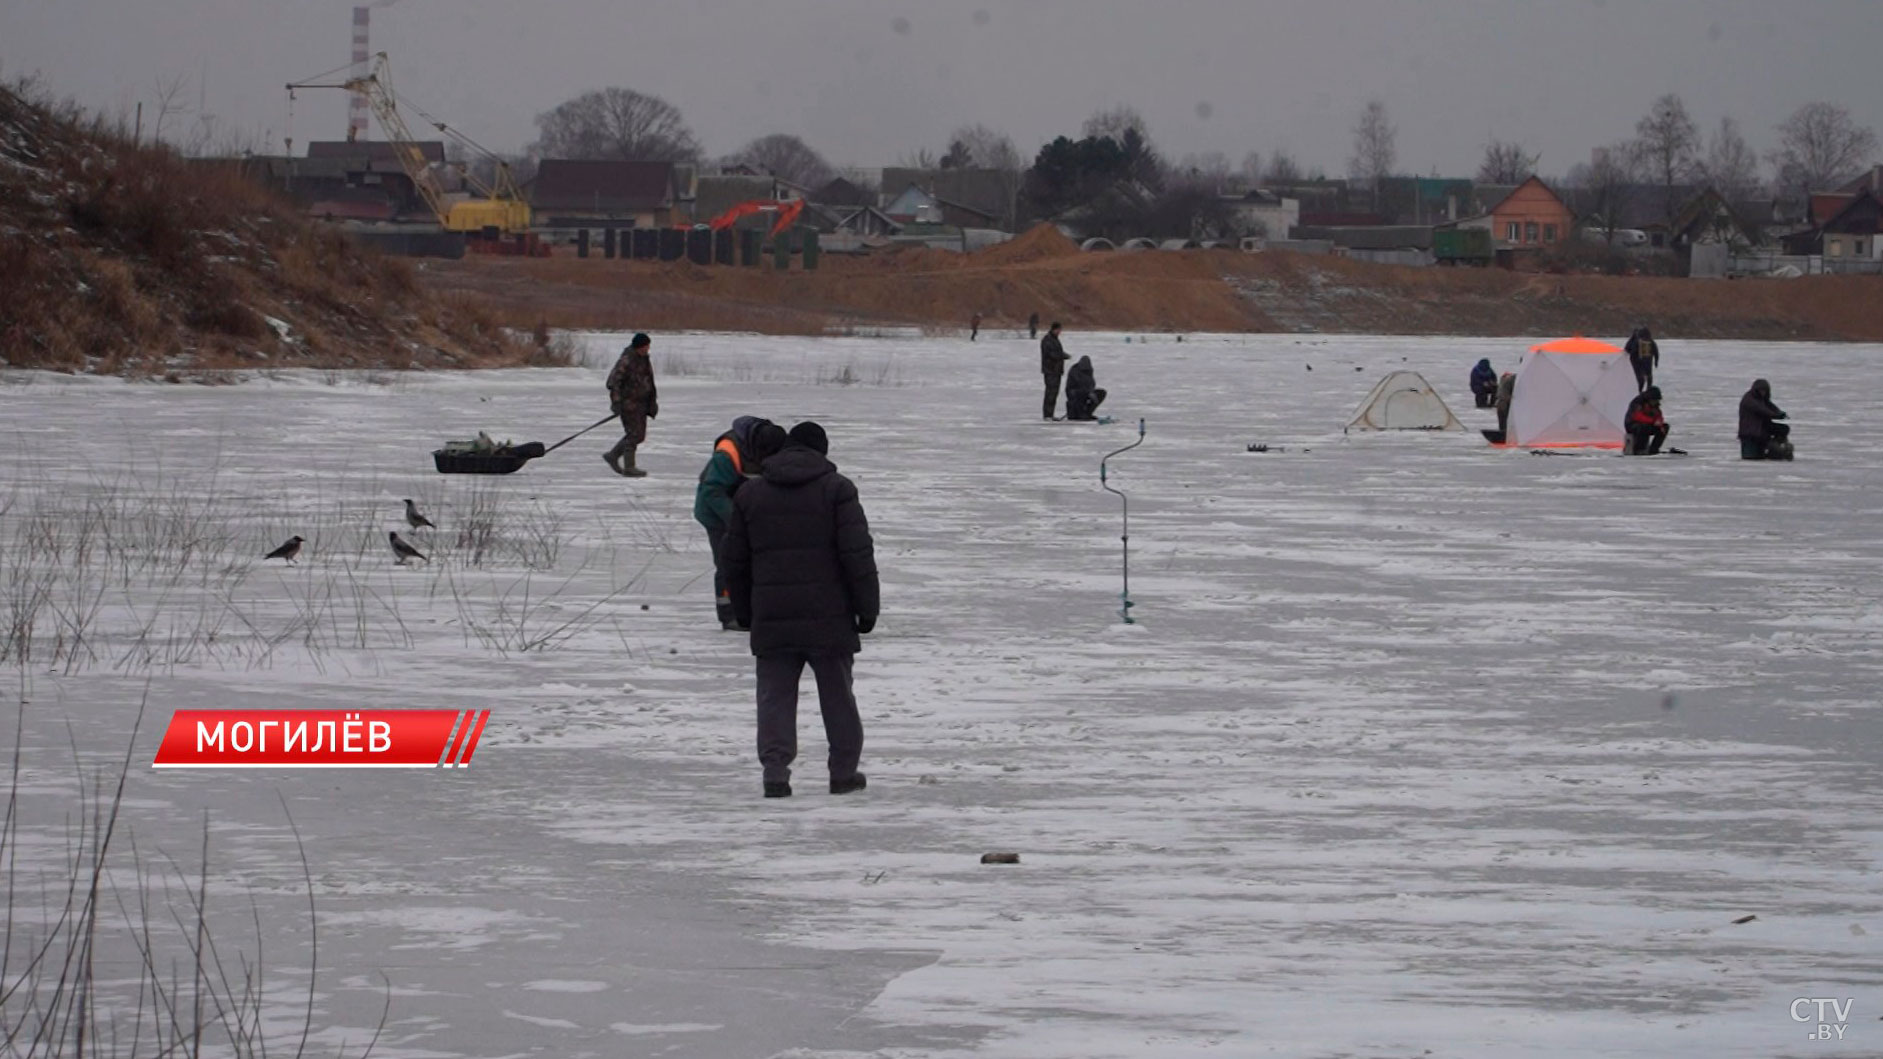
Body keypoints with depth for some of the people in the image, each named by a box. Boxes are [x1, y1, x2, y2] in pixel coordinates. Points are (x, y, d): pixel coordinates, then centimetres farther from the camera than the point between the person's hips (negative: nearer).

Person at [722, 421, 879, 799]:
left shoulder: (749, 493, 8)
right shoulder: (837, 489, -3)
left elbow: (734, 560, 12)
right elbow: (857, 554, -8)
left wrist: (743, 612, 21)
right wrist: (867, 607, -1)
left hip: (771, 619, 2)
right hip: (828, 614, -2)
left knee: (775, 694, 4)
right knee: (836, 694, 10)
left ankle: (775, 771, -9)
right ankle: (844, 771, 16)